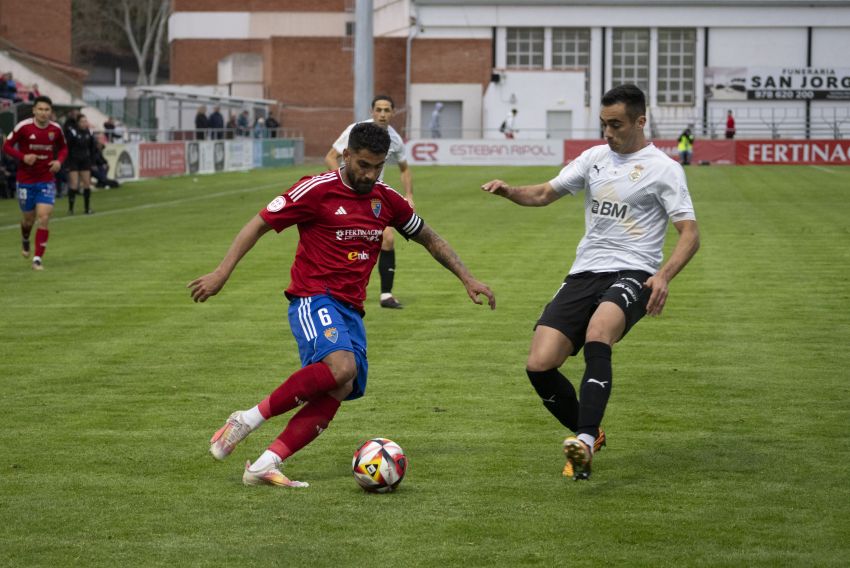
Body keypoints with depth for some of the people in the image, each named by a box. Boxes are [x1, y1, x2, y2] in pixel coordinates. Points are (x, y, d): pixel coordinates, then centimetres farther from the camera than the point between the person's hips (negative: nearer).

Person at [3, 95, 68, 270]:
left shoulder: (56, 129, -4)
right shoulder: (23, 127, -12)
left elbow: (63, 148, 13)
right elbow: (7, 146, -5)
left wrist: (59, 161, -8)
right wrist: (23, 157, -21)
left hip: (47, 180, 1)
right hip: (26, 180, -1)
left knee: (44, 218, -12)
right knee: (28, 218, 12)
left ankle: (38, 259, -7)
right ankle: (25, 240, 48)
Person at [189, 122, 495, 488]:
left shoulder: (387, 200, 11)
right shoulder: (317, 190, -6)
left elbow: (430, 240, 25)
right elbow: (259, 224, -2)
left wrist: (468, 279, 20)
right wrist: (221, 273, -8)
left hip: (351, 310, 6)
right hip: (314, 299, -6)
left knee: (338, 391, -14)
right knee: (341, 366, -32)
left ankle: (265, 465, -15)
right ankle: (249, 419, -21)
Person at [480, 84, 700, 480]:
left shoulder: (663, 168, -1)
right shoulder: (595, 157, 15)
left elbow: (690, 233, -5)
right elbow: (544, 194, 20)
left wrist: (664, 276, -23)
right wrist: (509, 191, -2)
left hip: (631, 275, -6)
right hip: (584, 273, 6)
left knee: (597, 335, -37)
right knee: (539, 365, -9)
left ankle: (584, 441, -44)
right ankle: (589, 436, 15)